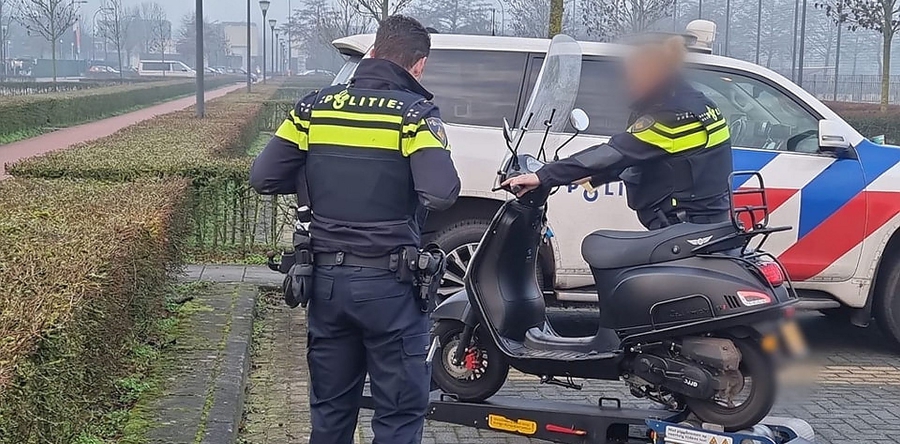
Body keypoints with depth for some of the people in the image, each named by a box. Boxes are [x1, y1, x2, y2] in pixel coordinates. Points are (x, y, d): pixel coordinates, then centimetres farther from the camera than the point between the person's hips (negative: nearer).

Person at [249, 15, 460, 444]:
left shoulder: (315, 106, 3)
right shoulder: (414, 113, -10)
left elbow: (263, 177, 2)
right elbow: (441, 194, -22)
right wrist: (405, 187, -1)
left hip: (327, 279, 5)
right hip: (389, 284, -5)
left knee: (330, 409, 17)